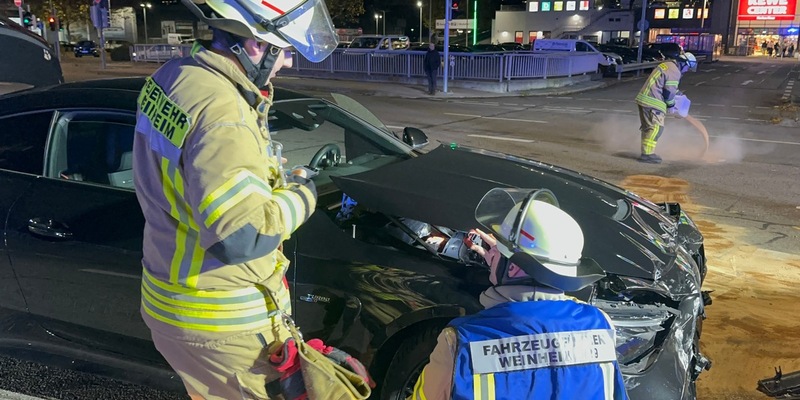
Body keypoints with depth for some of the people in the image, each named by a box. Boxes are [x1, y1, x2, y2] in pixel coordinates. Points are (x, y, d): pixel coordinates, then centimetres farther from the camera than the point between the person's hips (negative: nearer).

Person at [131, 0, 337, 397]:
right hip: (220, 324, -9)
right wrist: (301, 195, -17)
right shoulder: (221, 112, -29)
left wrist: (277, 180, 1)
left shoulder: (173, 75, 0)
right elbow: (241, 237, -33)